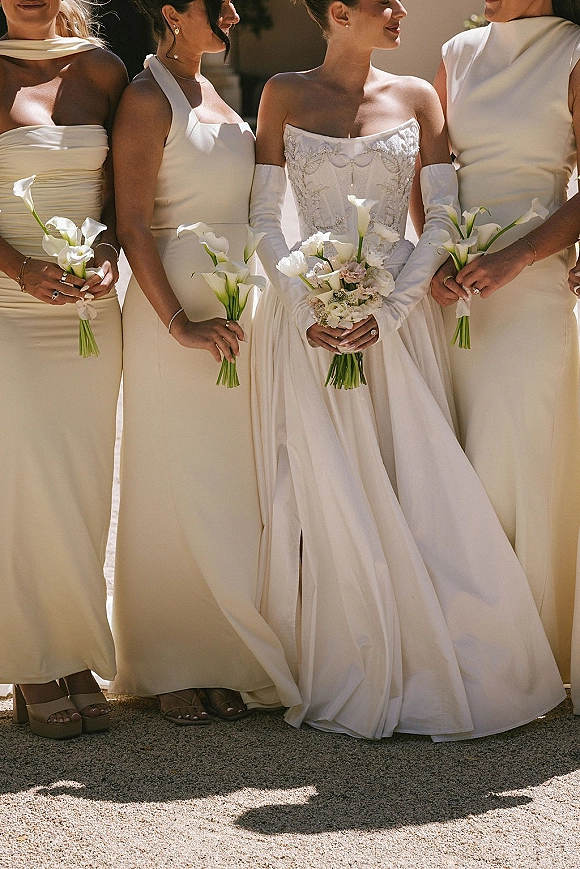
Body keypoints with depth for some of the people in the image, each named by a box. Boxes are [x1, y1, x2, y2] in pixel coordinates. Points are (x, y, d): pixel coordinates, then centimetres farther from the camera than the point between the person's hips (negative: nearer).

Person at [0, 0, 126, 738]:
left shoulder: (101, 69, 7)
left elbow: (117, 185, 11)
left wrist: (108, 248, -7)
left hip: (89, 309, 4)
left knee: (83, 484, 5)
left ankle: (78, 661, 14)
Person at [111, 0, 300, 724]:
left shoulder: (207, 91, 15)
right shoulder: (146, 99, -11)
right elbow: (133, 226, -16)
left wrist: (251, 305, 13)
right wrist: (180, 324, -20)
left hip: (234, 310, 8)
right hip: (174, 314, -8)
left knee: (231, 492, 9)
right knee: (180, 493, -1)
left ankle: (223, 661, 18)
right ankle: (173, 670, 9)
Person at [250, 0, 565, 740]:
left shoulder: (416, 97, 7)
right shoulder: (284, 95, 4)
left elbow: (441, 218, 1)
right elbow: (263, 217, 1)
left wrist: (389, 312, -11)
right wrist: (307, 311, -12)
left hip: (396, 321, 1)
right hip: (309, 325, -1)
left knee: (415, 494, -4)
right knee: (327, 502, -4)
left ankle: (420, 674, 7)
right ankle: (344, 685, 5)